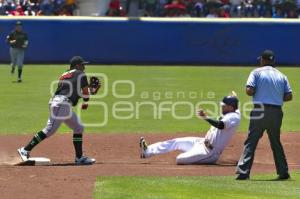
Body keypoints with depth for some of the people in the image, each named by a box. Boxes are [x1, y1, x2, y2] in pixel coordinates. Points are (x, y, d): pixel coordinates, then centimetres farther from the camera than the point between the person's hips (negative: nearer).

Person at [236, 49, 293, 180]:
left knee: (251, 142, -4)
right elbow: (289, 96, 5)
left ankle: (243, 172, -14)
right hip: (277, 112, 4)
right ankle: (283, 172, 18)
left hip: (260, 111, -4)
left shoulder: (257, 72, 1)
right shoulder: (281, 76, 13)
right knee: (276, 143, 17)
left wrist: (254, 92, 11)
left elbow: (249, 91, -11)